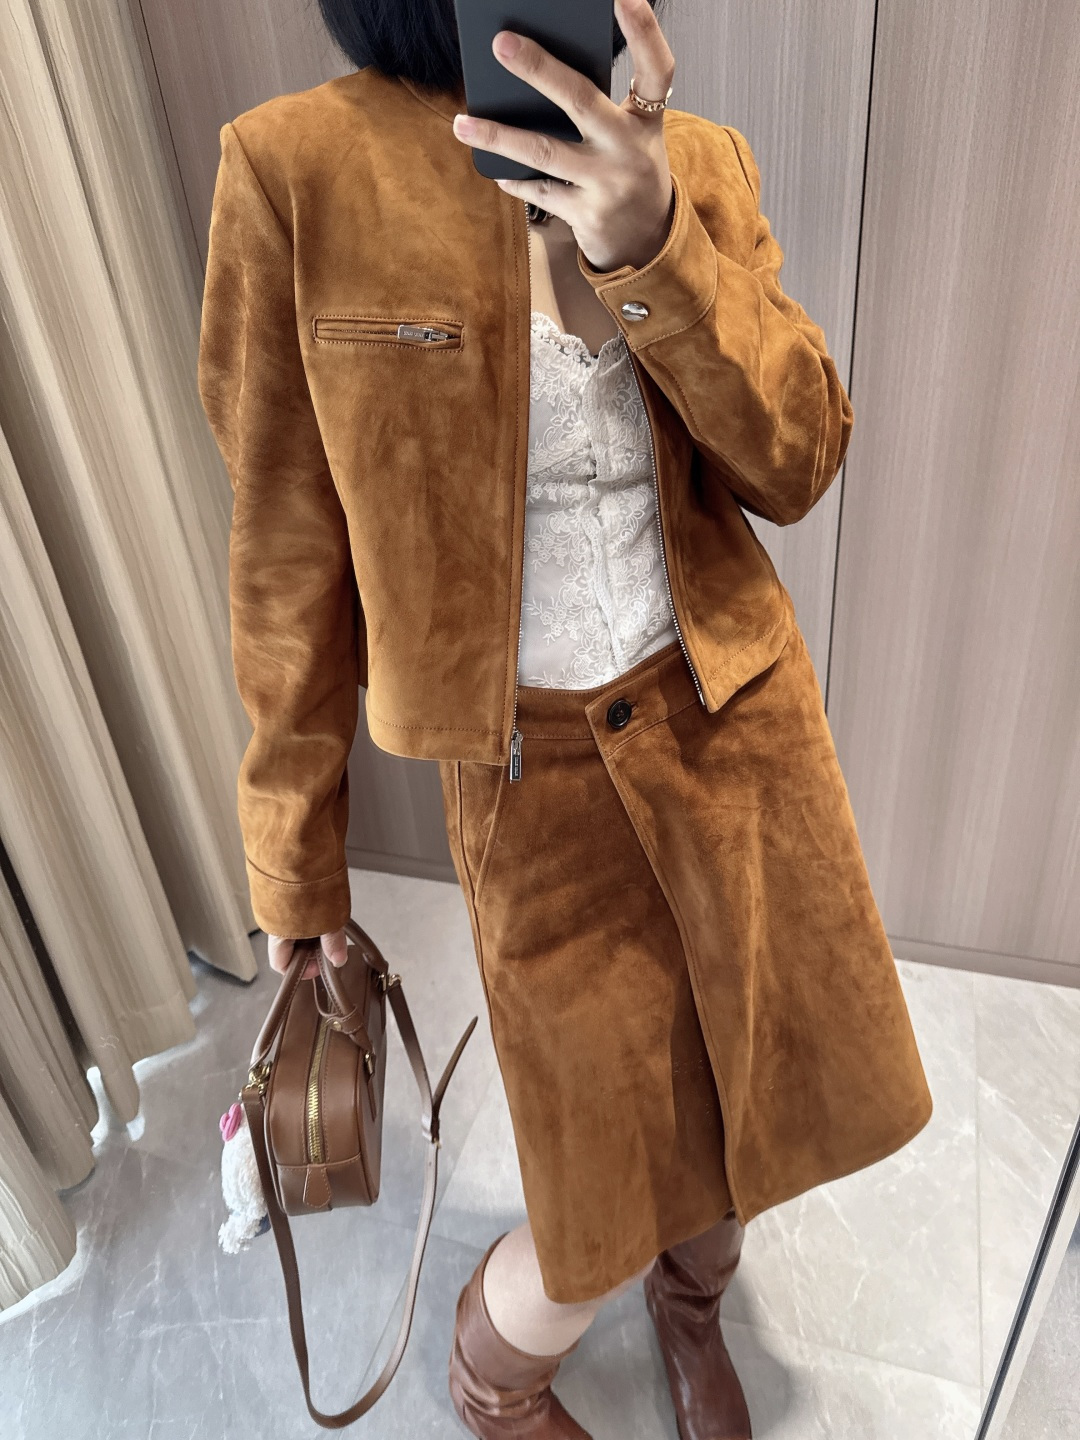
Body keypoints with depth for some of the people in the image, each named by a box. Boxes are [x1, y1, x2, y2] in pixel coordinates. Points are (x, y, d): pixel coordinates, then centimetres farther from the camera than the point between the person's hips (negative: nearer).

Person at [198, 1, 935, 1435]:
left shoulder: (697, 160, 3)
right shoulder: (300, 167, -8)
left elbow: (796, 463, -7)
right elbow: (291, 548, -6)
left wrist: (649, 242, -24)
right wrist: (293, 861, 1)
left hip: (733, 716, 4)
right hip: (533, 765, -3)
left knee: (774, 1092, 18)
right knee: (619, 1201, 7)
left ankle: (692, 1294, 57)